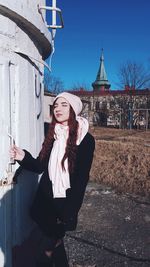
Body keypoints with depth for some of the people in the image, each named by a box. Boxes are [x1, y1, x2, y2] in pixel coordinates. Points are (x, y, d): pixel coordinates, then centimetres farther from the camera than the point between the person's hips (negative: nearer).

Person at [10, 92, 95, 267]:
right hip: (45, 197, 4)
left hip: (66, 200, -4)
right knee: (54, 239, 18)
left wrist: (69, 212, -15)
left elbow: (82, 178, -13)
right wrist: (24, 157, -15)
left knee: (49, 245, 6)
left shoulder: (85, 139, -12)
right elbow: (40, 166, 5)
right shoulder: (52, 135, 3)